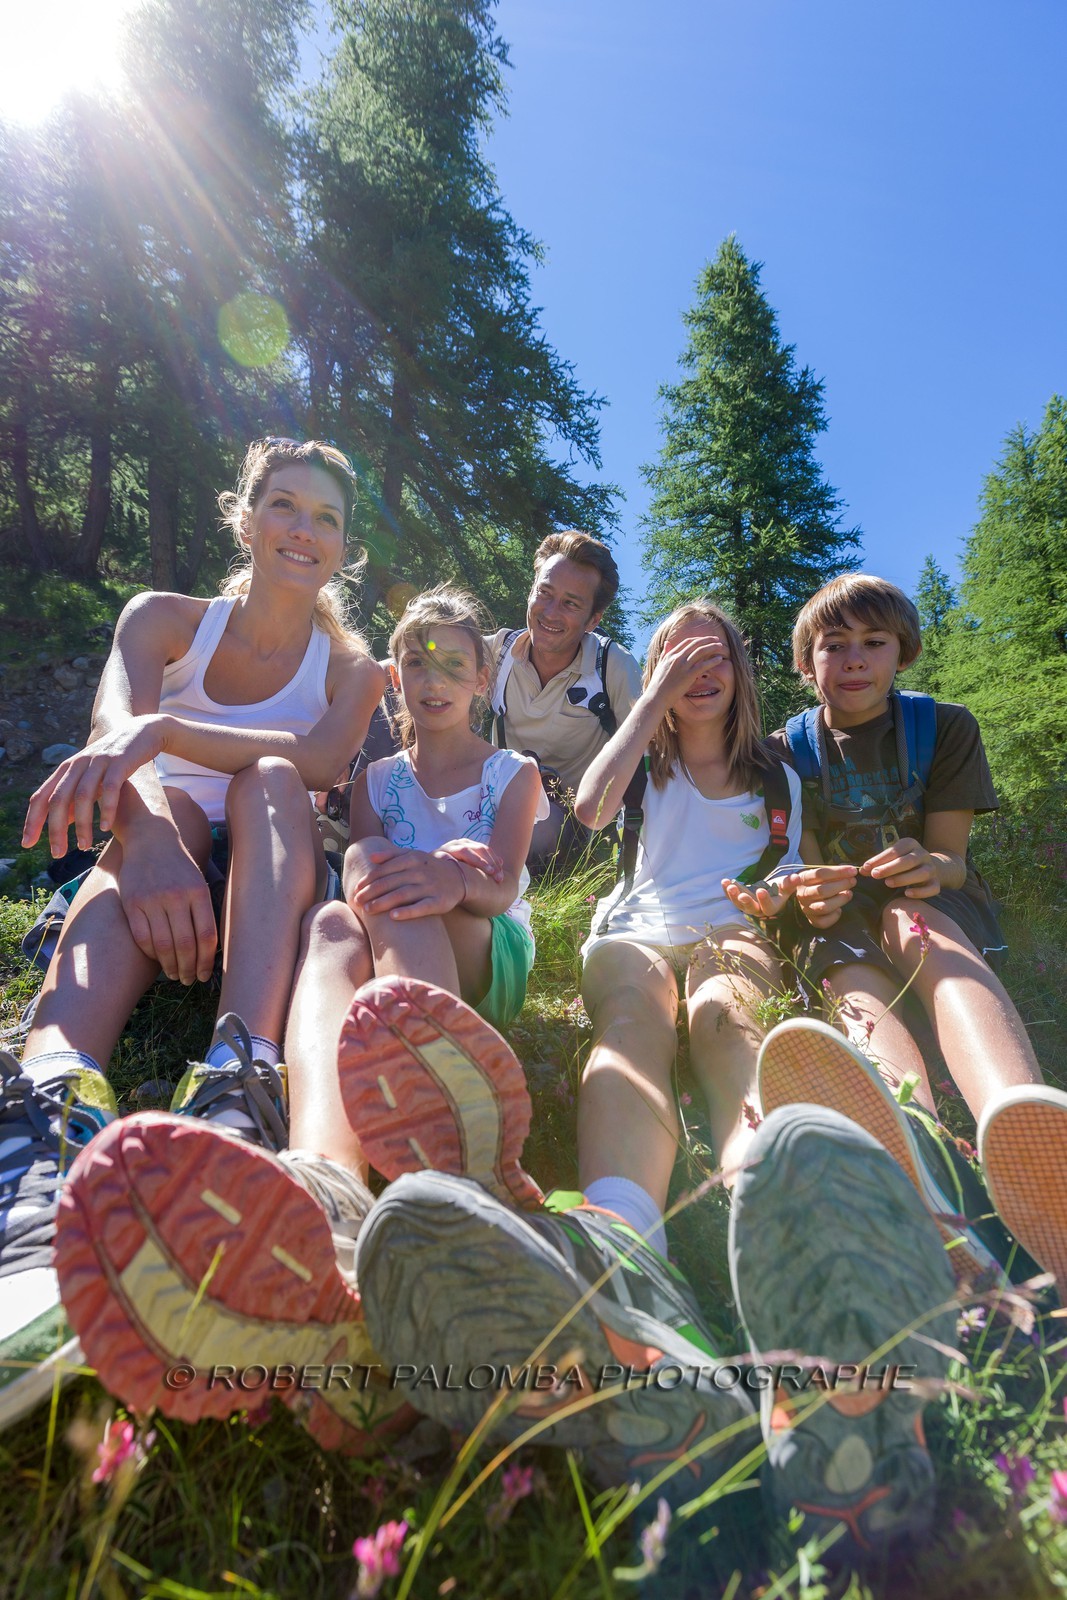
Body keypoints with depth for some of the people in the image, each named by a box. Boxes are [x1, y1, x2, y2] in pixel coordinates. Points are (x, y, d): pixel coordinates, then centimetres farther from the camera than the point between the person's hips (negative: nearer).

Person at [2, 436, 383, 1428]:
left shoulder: (351, 666, 10)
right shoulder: (165, 619, 10)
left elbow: (318, 761, -15)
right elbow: (113, 731, -13)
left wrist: (165, 730, -30)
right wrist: (142, 833, -35)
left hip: (272, 896, 0)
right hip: (159, 872, 0)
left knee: (268, 779, -28)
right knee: (161, 806, -30)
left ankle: (240, 1086, -47)